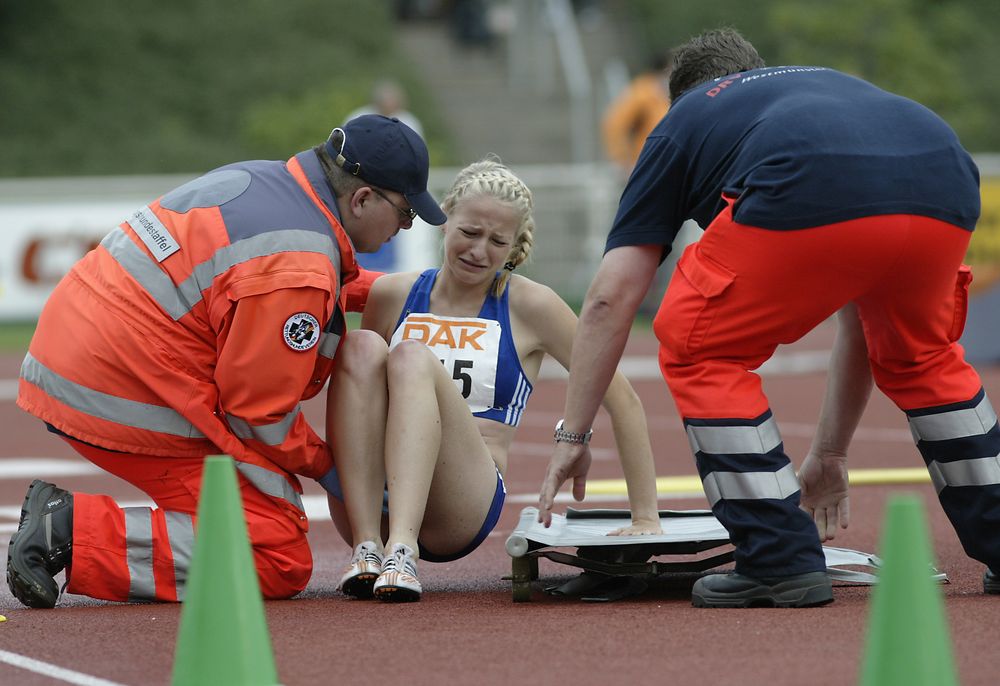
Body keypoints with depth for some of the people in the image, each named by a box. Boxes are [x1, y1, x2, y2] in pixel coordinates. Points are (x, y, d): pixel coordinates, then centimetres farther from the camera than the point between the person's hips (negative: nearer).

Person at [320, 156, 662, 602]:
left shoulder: (529, 307, 6)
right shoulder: (391, 295, 13)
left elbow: (621, 399, 9)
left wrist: (644, 518, 6)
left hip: (464, 506, -2)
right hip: (369, 502, 2)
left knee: (412, 357, -25)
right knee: (363, 346, -20)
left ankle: (402, 550, -46)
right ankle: (367, 546, -34)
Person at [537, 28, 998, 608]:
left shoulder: (682, 123, 32)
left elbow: (611, 299, 22)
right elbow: (861, 312, 46)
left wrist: (573, 438, 28)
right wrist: (831, 454, 53)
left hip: (809, 201, -5)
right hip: (946, 201, 5)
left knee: (697, 349, 18)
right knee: (921, 353, 33)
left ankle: (783, 561, 9)